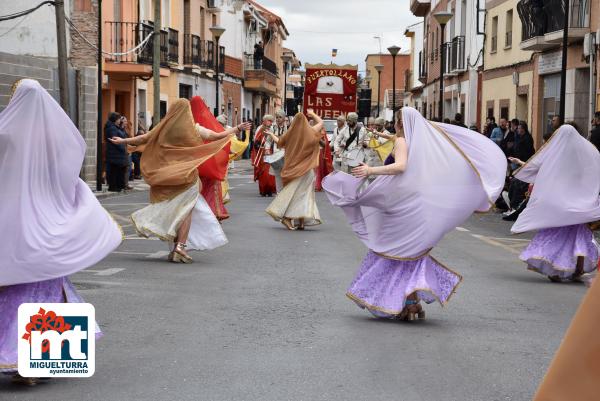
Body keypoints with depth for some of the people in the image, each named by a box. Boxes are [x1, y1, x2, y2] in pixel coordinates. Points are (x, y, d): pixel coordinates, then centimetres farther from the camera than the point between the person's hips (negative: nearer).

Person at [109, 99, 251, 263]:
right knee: (186, 210, 0)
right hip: (186, 175, -4)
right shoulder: (194, 129, -6)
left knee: (172, 209, 15)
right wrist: (237, 129, 10)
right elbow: (218, 136, -2)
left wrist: (122, 141, 24)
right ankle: (180, 246, -11)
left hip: (166, 175, 4)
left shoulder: (164, 128, 2)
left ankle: (176, 249, 15)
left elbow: (143, 139, 9)